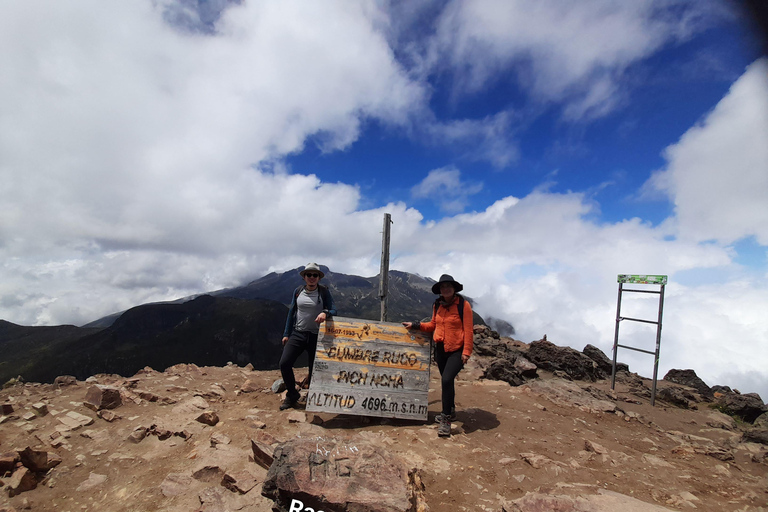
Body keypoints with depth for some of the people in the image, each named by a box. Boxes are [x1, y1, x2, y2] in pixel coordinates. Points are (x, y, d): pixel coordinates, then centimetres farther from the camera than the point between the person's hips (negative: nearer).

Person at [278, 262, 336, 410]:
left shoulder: (324, 292, -3)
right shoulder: (298, 291, 5)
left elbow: (333, 310, -8)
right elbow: (292, 312, 11)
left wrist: (325, 313, -32)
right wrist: (286, 334, 9)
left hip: (316, 336, -2)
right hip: (298, 333, 2)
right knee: (284, 363, -10)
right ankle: (292, 395, 12)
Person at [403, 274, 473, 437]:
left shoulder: (463, 305, -11)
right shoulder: (437, 305, 5)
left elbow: (468, 330, -12)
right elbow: (433, 325, 15)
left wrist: (466, 352, -15)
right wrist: (415, 325, 8)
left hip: (457, 350, -6)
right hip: (441, 349, 6)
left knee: (447, 380, -20)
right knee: (446, 381, 18)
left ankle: (446, 420, -7)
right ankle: (450, 411, 40)